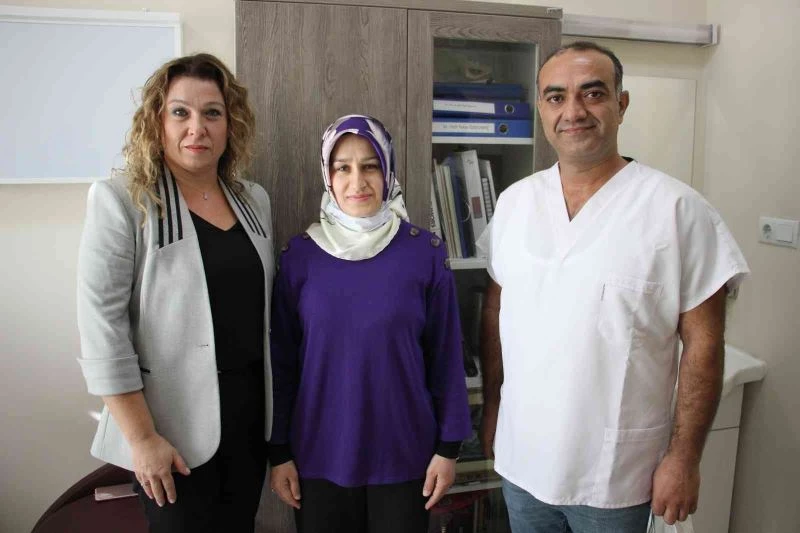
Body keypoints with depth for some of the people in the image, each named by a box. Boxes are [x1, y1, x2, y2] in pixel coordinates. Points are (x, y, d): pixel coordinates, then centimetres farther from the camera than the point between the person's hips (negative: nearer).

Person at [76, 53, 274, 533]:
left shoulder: (255, 201, 5)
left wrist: (270, 409, 12)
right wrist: (142, 438, -15)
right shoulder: (121, 201, -11)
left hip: (250, 413, 5)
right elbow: (102, 327, -14)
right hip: (174, 426, -5)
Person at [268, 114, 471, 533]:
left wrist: (448, 446, -1)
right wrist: (279, 451, 1)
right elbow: (282, 361, 0)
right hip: (319, 457, 1)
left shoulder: (425, 253, -8)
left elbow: (445, 358, -3)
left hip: (403, 455, 0)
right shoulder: (300, 256, -5)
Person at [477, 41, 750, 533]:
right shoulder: (514, 201, 0)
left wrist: (683, 457, -9)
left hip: (616, 475, -3)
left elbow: (703, 344, -10)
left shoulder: (678, 209, -13)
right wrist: (491, 406, 9)